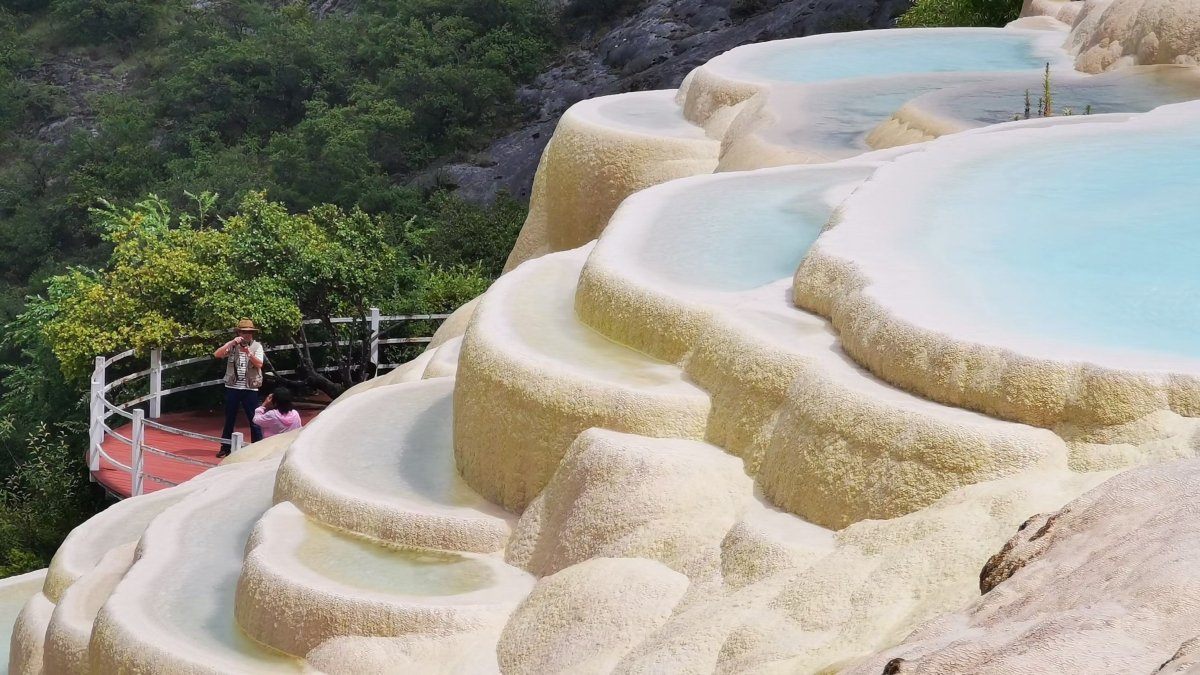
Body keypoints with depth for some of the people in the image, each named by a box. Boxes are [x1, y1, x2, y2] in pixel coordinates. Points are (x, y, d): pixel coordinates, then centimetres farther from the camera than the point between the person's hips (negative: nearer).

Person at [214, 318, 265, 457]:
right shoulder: (232, 345, 4)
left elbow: (259, 364, -11)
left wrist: (248, 353, -26)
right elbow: (217, 354, -9)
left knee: (254, 420, -1)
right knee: (229, 419, 10)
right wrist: (232, 343, -19)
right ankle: (225, 448, 18)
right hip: (232, 387, 2)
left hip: (250, 388, -2)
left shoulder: (257, 346, 1)